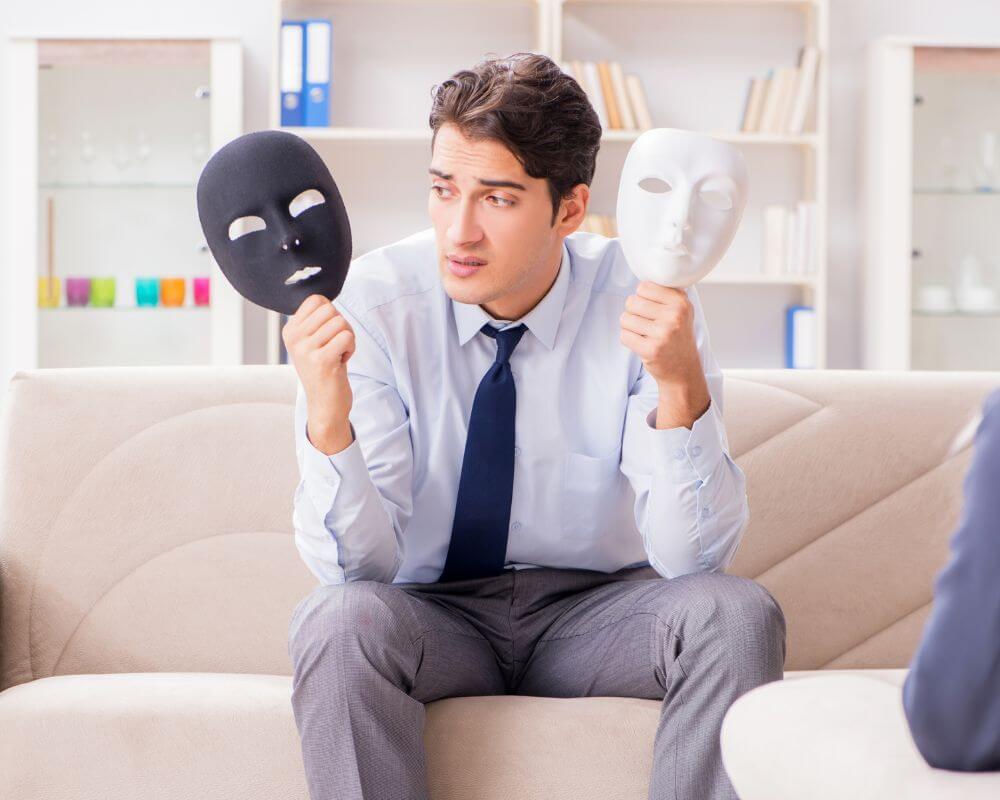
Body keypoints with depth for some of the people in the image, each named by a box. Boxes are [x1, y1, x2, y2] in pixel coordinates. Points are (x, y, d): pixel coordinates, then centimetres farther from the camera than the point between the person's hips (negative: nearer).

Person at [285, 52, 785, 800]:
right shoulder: (371, 303, -13)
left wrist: (681, 388, -35)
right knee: (338, 620, -32)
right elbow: (359, 564, -17)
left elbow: (691, 558, -18)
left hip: (595, 610, 1)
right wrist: (327, 424, -36)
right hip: (433, 613, 0)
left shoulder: (644, 303, -13)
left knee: (739, 614, -28)